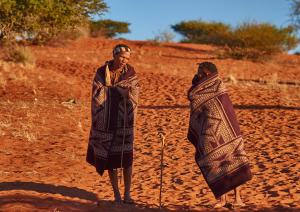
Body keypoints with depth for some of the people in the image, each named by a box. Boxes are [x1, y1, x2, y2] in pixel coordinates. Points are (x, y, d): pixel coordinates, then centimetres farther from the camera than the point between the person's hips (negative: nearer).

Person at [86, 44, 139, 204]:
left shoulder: (131, 73, -1)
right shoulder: (101, 72, -2)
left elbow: (133, 99, 1)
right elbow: (97, 97, -1)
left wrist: (131, 122, -3)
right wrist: (98, 123, -4)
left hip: (124, 121, 0)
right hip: (107, 121, 0)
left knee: (126, 158, -4)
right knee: (110, 158, 4)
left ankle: (127, 194, 8)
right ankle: (116, 194, 15)